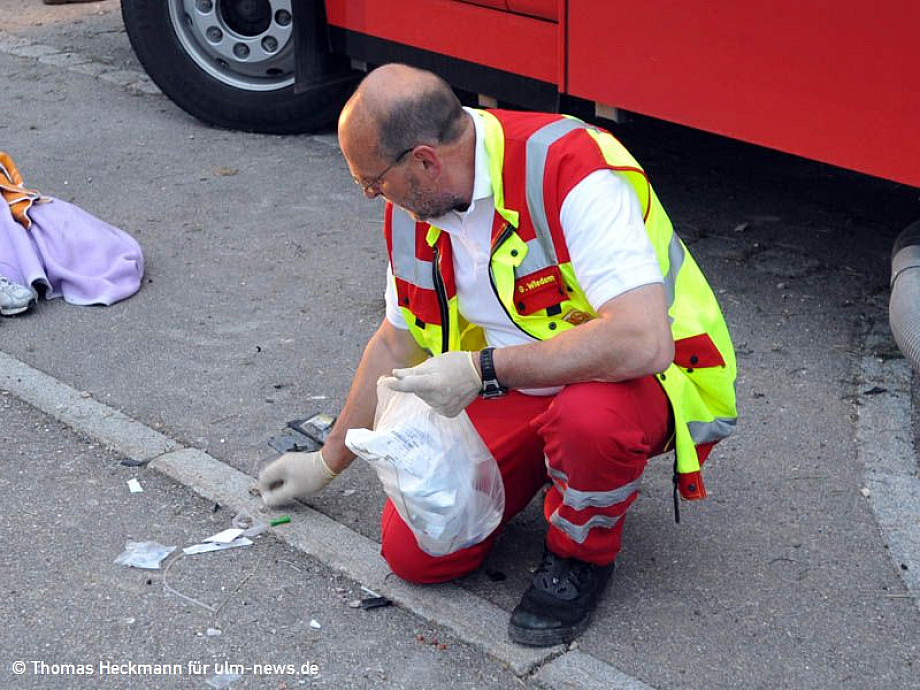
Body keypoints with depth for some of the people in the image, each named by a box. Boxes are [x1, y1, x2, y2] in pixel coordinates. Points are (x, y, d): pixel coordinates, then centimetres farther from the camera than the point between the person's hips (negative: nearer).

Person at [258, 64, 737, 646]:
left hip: (647, 375, -6)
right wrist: (327, 464, 20)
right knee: (414, 550, -9)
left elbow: (642, 341, -40)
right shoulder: (413, 205, -3)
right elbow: (397, 345, 12)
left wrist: (482, 369, -33)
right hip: (514, 386, 6)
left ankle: (582, 555, -8)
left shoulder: (569, 171, -29)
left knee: (589, 416, -41)